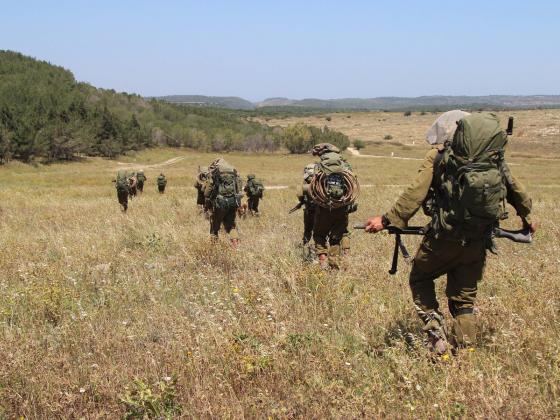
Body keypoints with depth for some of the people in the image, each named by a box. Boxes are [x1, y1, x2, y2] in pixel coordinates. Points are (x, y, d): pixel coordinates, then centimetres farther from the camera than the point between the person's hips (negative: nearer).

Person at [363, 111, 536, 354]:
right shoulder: (494, 157, 10)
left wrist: (387, 220, -7)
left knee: (420, 279, 18)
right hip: (478, 240, 4)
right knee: (464, 297, 17)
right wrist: (526, 217, 35)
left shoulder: (438, 156, -3)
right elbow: (517, 191, 18)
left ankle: (436, 331, 3)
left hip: (445, 236, -4)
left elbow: (415, 195, -11)